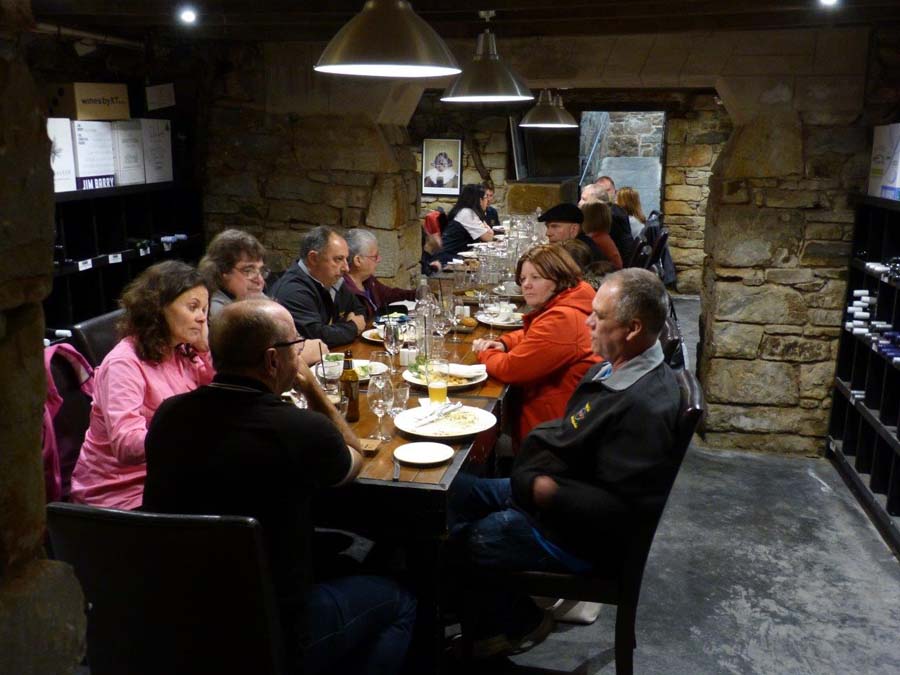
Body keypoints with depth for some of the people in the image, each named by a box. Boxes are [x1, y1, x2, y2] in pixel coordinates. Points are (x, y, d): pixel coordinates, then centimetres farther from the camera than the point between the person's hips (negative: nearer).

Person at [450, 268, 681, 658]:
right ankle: (491, 614, 23)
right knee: (450, 495, 11)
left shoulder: (644, 407, -31)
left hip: (573, 534, -10)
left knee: (454, 541, -5)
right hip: (544, 490, 10)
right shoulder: (614, 370, 0)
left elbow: (619, 509, -30)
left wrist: (544, 490, -24)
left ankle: (518, 624, 20)